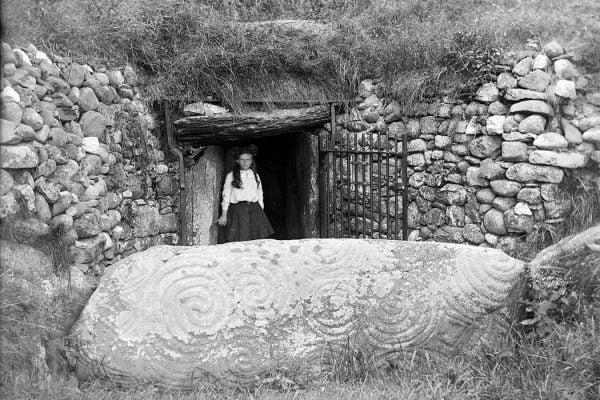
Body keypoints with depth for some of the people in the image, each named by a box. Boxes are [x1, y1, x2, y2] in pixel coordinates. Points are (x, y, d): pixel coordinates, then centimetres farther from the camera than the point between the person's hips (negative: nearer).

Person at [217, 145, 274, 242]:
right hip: (237, 210, -3)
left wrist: (261, 212, 11)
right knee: (239, 240, -12)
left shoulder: (255, 176, 16)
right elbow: (226, 195, 6)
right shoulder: (231, 176, 7)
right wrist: (224, 214, 1)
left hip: (254, 209, 3)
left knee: (258, 241, -9)